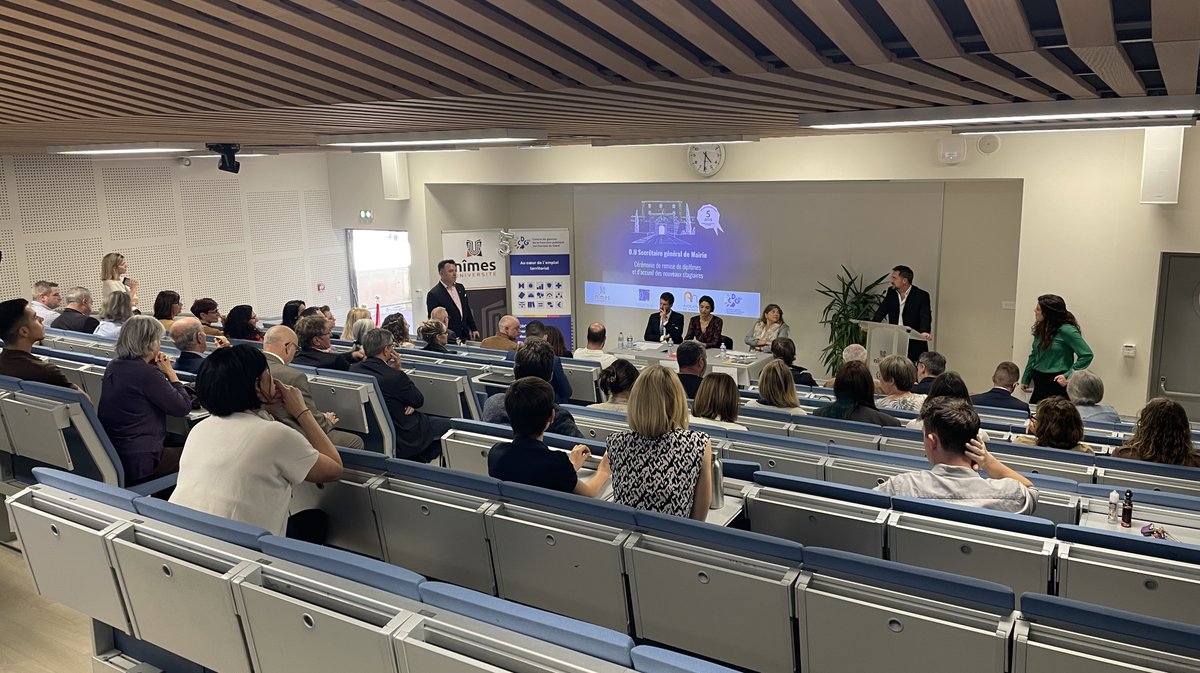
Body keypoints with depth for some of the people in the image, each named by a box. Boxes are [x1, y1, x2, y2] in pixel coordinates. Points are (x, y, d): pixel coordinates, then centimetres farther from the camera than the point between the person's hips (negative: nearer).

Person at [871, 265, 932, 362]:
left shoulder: (922, 296, -7)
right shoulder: (891, 292, 9)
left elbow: (926, 317, -17)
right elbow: (881, 311, 5)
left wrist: (924, 332, -37)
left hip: (914, 343, -4)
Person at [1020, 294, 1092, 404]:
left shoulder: (1066, 330, -12)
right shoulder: (1040, 328, 9)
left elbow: (1087, 355, -13)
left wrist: (1068, 375, -14)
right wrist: (1025, 379, 17)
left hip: (1057, 384, -7)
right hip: (1039, 383, 7)